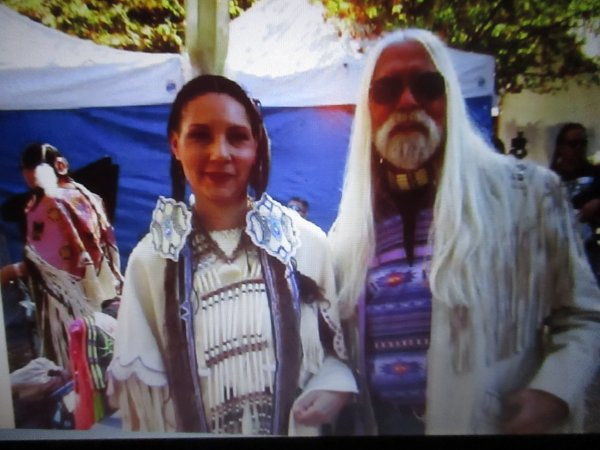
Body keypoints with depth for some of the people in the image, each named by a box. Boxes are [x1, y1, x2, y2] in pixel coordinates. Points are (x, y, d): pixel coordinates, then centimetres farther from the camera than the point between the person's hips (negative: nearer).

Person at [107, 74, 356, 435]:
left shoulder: (307, 241, -12)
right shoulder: (150, 258, -13)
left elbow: (340, 342, -3)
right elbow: (140, 385, -6)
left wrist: (333, 387, -18)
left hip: (301, 427, 1)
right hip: (191, 426, 0)